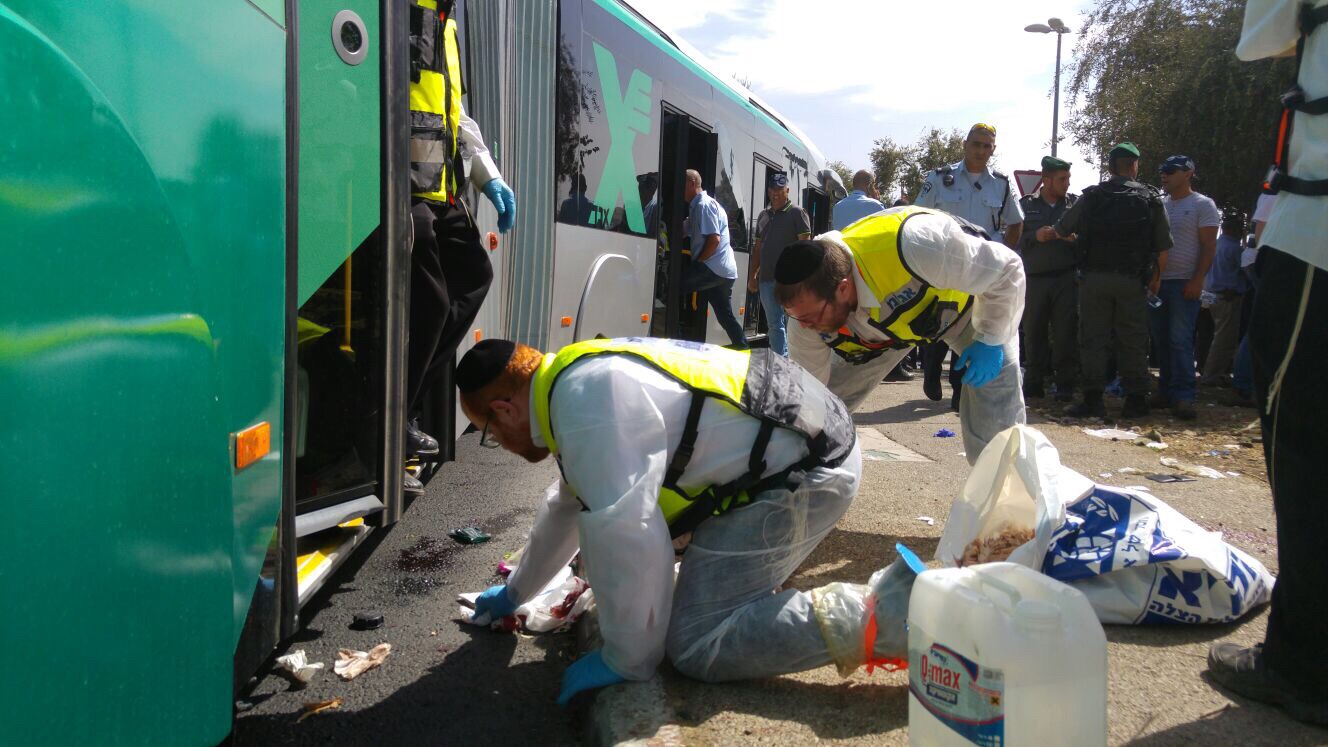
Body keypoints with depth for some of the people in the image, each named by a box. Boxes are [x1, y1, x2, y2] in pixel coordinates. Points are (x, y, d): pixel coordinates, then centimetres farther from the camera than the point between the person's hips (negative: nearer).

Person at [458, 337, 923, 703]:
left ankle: (881, 614, -15)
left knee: (695, 648, -11)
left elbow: (623, 533, -24)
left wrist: (627, 659, -8)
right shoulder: (583, 377, 15)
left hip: (798, 474, -11)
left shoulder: (585, 402, -19)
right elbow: (569, 507, 30)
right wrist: (516, 591, 41)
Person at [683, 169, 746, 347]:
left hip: (713, 268, -10)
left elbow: (714, 239, -19)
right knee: (726, 316, 12)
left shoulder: (704, 205, -10)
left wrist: (696, 262, -13)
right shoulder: (697, 206, 22)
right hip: (725, 272, 10)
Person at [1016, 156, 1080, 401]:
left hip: (1066, 278, 0)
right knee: (1033, 332, 3)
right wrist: (1035, 236, -12)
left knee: (1066, 332, -2)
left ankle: (1066, 384, 5)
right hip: (1034, 278, 0)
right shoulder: (1026, 204, 10)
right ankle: (1034, 381, 13)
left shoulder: (1075, 203, 9)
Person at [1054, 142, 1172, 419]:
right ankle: (1136, 400, 11)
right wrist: (1154, 278, 15)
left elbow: (1061, 230, 11)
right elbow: (1163, 246, 3)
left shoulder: (1091, 196, 4)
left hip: (1095, 279, 0)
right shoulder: (1151, 198, 4)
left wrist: (1079, 240, 31)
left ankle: (1093, 399, 0)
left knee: (1093, 339, 2)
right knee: (1133, 342, 7)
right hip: (1133, 281, 1)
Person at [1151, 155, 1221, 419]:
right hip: (1156, 281, 6)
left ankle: (1183, 396, -8)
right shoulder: (1158, 204, 14)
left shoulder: (1202, 205, -1)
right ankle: (1166, 390, 15)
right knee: (1161, 340, 8)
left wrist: (1197, 280, -15)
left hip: (1184, 283, -6)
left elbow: (1209, 247, -6)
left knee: (1180, 341, -10)